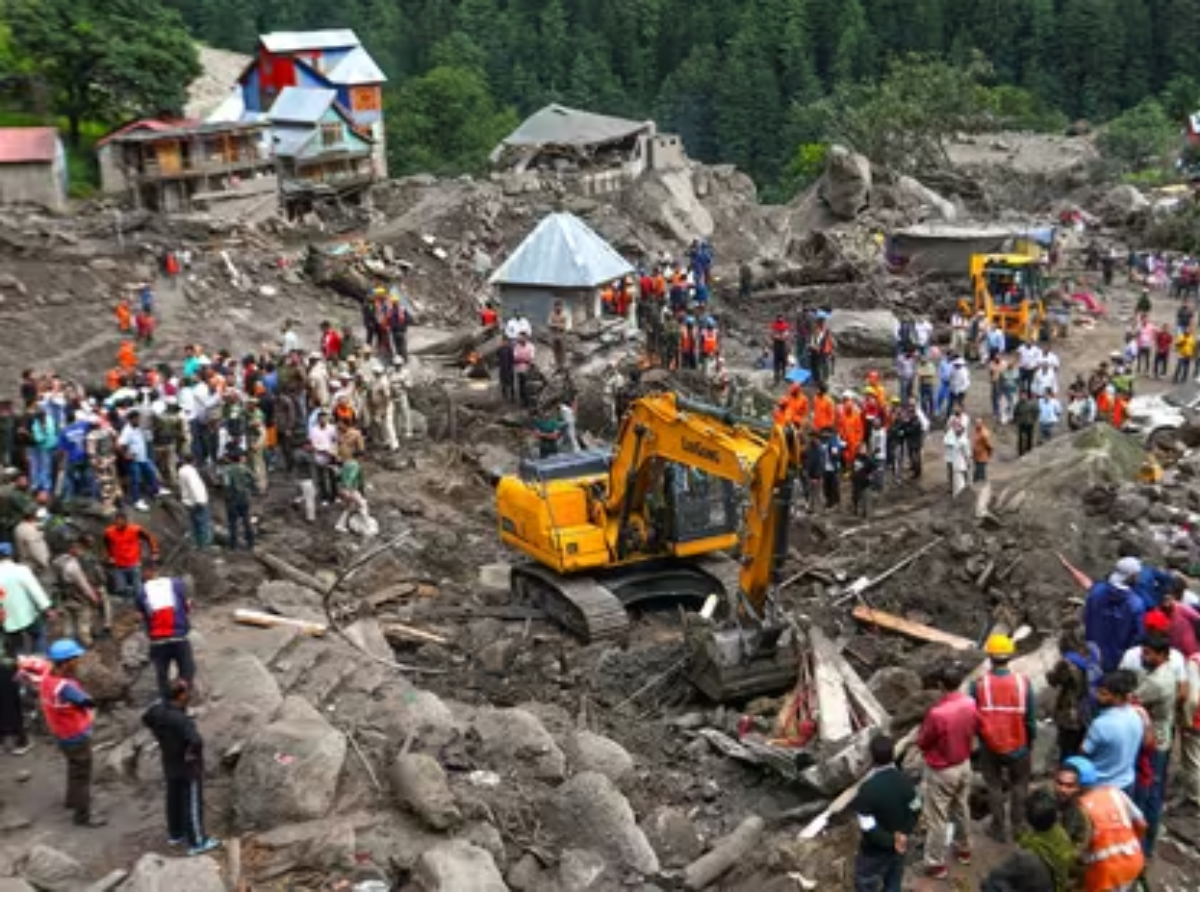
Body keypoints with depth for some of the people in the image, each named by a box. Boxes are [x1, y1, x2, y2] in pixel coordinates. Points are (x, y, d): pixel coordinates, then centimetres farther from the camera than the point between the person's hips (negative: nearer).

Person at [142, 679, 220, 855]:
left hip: (170, 763, 8)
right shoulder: (181, 720, -36)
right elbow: (196, 741, -48)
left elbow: (146, 719, 11)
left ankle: (175, 834, 41)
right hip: (188, 767, -8)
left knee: (174, 798, 23)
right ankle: (196, 843, 21)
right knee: (193, 804, 8)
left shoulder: (158, 707, -13)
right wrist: (190, 753, -28)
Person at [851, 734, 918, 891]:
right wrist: (904, 833, -7)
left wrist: (891, 842, -17)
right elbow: (915, 810, 1)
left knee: (865, 889, 14)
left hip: (874, 853, -5)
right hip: (898, 848, 5)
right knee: (894, 886, 24)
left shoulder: (868, 789, -31)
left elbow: (868, 828, -28)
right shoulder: (905, 781, -12)